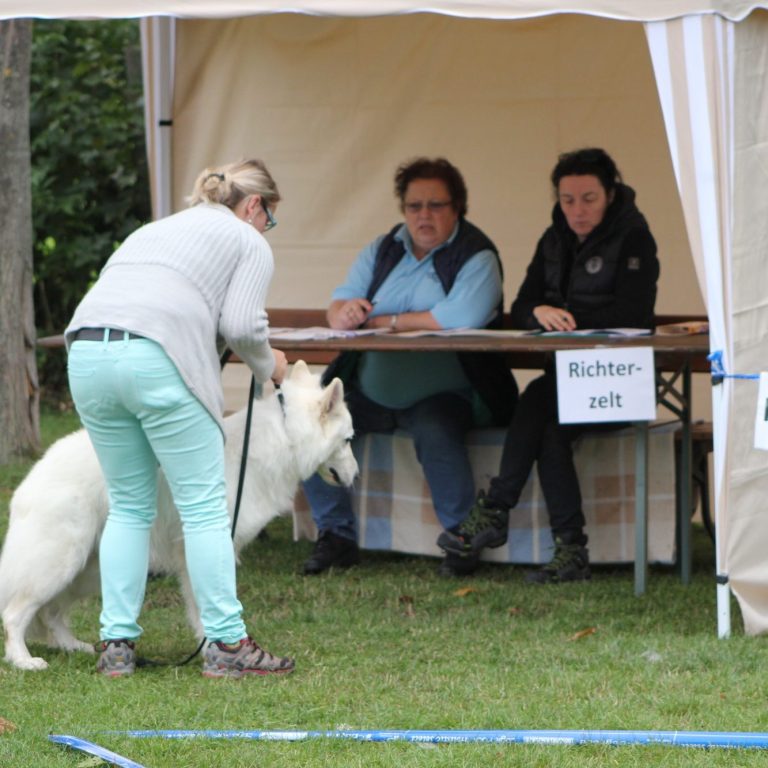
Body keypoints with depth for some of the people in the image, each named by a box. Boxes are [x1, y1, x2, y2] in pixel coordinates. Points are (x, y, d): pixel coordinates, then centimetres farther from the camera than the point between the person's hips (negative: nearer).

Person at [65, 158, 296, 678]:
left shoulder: (154, 230, 34)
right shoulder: (249, 243, 15)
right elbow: (241, 324, -1)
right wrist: (268, 366, 18)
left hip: (86, 356, 6)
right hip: (158, 359, -6)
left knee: (129, 506, 15)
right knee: (205, 506, 0)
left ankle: (117, 644, 12)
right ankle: (226, 644, -1)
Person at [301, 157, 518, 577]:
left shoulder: (477, 257, -5)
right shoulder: (382, 251, 13)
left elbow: (461, 317, -24)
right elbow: (337, 311, 7)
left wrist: (382, 321, -13)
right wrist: (344, 313, -21)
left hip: (442, 394, -6)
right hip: (368, 391, 6)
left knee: (436, 432, -37)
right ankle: (336, 534, -4)